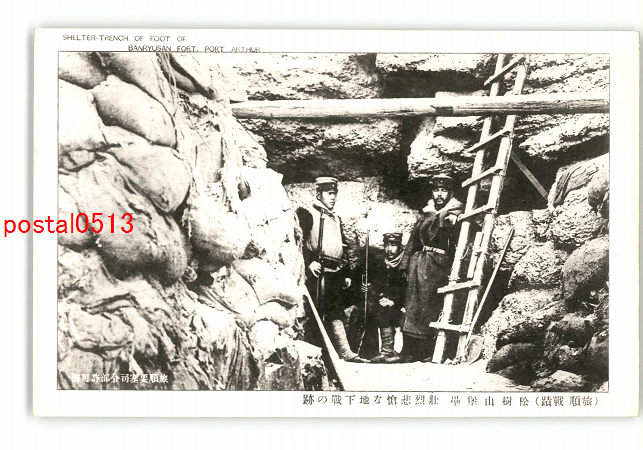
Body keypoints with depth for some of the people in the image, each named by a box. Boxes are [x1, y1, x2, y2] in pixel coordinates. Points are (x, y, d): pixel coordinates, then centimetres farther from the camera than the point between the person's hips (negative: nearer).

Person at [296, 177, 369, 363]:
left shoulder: (336, 219, 23)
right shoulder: (306, 214, -1)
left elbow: (342, 248, 25)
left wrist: (346, 274, 19)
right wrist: (309, 262, -21)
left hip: (335, 274, 7)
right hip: (317, 273, -7)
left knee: (336, 313, 8)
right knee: (315, 314, -6)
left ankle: (345, 352, 9)